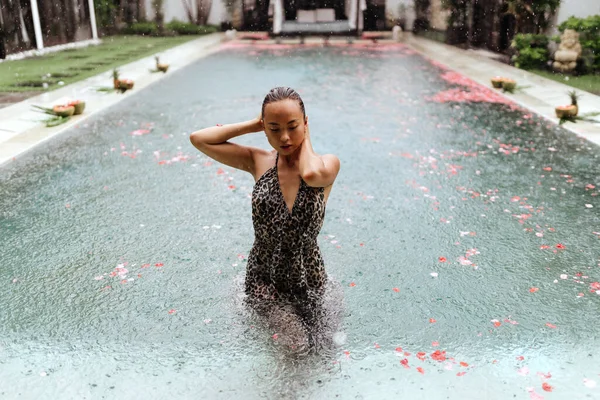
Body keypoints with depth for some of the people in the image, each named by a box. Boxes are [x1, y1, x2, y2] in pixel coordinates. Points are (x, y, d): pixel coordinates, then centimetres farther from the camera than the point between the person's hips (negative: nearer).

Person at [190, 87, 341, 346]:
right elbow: (199, 138, -12)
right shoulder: (258, 162, -8)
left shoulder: (327, 163, -14)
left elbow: (312, 174, -40)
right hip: (263, 278, 1)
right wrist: (252, 125, -11)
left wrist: (305, 138, -20)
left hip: (306, 279, 0)